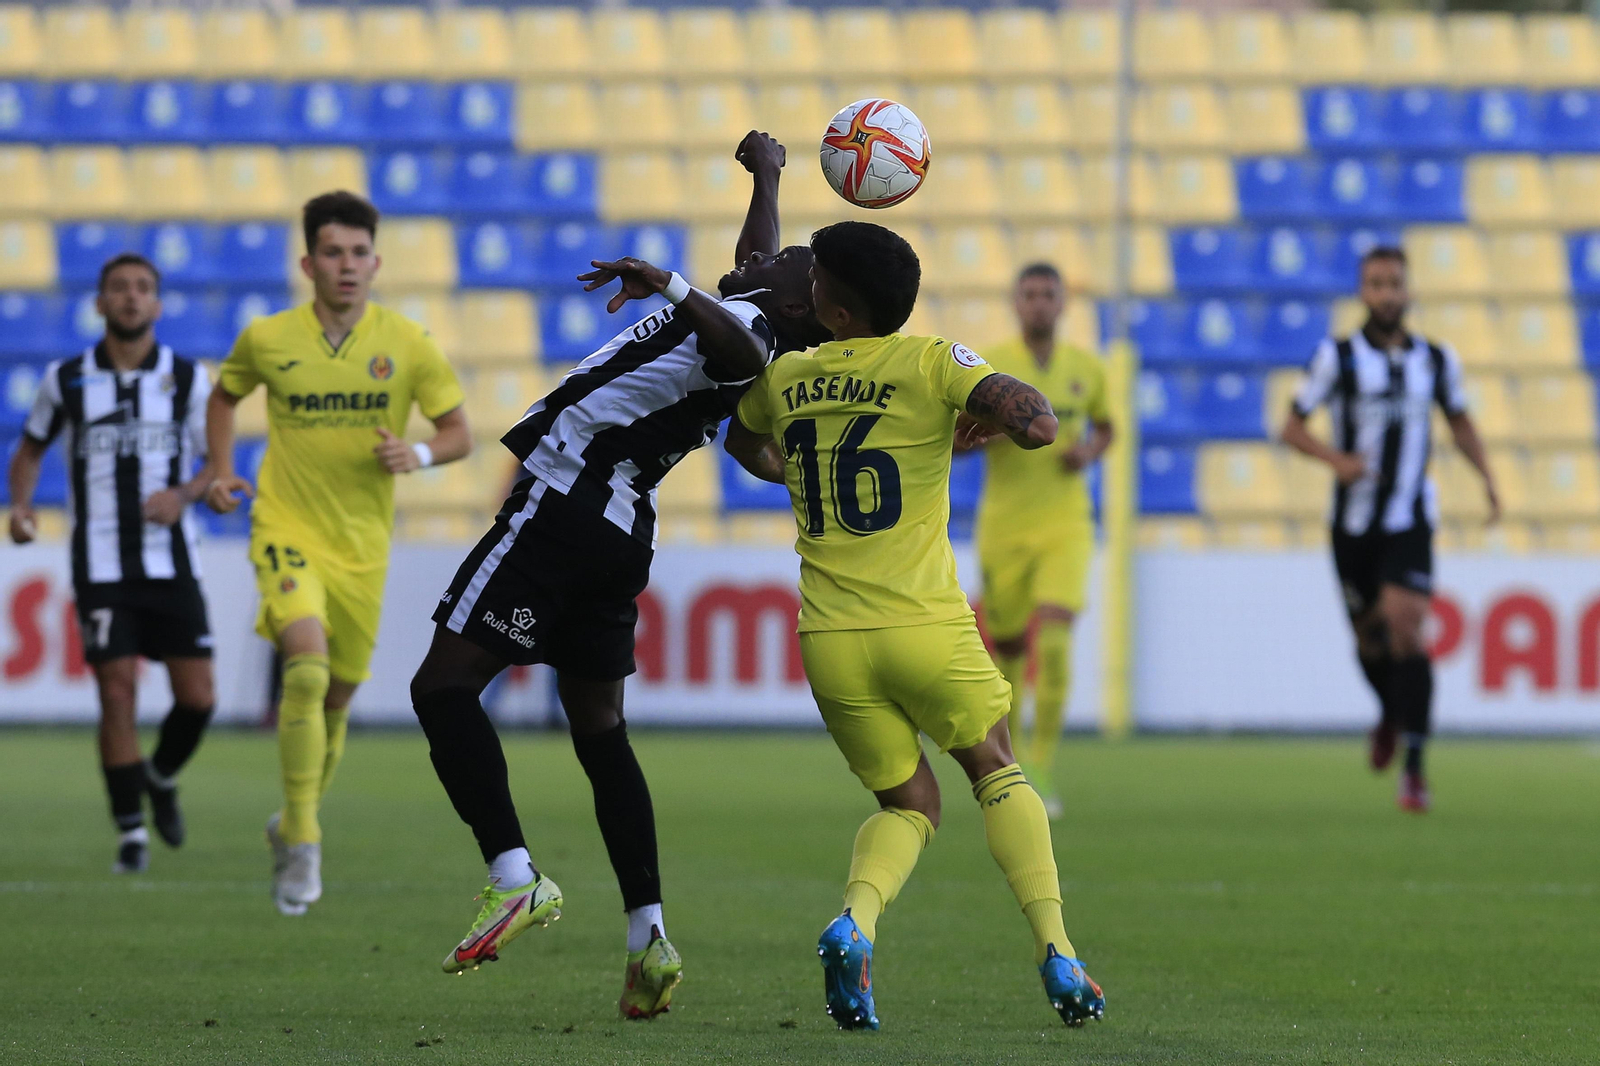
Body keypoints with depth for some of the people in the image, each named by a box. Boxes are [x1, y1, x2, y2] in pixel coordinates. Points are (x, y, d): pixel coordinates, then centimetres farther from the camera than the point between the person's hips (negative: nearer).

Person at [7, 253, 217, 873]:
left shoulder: (187, 379, 4)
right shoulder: (67, 380, 3)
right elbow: (30, 449, 17)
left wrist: (185, 493, -12)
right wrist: (21, 504, -1)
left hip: (172, 564, 1)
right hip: (101, 566, -1)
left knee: (197, 699, -3)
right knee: (117, 693, -10)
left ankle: (161, 777, 28)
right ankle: (131, 832, 1)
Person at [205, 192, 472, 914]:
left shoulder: (408, 345, -3)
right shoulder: (266, 340, -3)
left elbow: (459, 433, 4)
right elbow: (224, 396, 17)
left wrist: (420, 455, -18)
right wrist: (221, 473, 4)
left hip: (363, 547, 2)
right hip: (288, 533, -2)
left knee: (337, 698, 12)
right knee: (307, 670, -25)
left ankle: (295, 822, 38)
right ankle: (301, 843, -18)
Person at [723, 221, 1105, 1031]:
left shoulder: (783, 379, 8)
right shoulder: (933, 365, -5)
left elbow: (743, 444, 31)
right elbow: (1038, 425, -18)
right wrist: (993, 418, 5)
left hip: (829, 637, 3)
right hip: (925, 626, -3)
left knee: (908, 804, 18)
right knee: (995, 769, 20)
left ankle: (854, 921, -14)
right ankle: (1055, 952, 5)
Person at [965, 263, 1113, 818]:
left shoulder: (1087, 369, 4)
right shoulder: (988, 365, -2)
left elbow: (1104, 426, 21)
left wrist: (1089, 451, -2)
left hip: (1065, 523, 0)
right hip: (1003, 525, 0)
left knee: (1054, 637, -19)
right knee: (1007, 646, 6)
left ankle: (1042, 772, -15)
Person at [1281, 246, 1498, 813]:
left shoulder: (1435, 359, 4)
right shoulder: (1338, 356, -3)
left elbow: (1460, 421, 20)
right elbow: (1292, 426, -1)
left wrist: (1487, 477, 6)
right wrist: (1336, 458, -20)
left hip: (1410, 521, 0)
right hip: (1354, 521, 0)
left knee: (1405, 629, -16)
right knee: (1369, 639, 8)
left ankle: (1414, 768, -15)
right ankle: (1390, 717, 42)